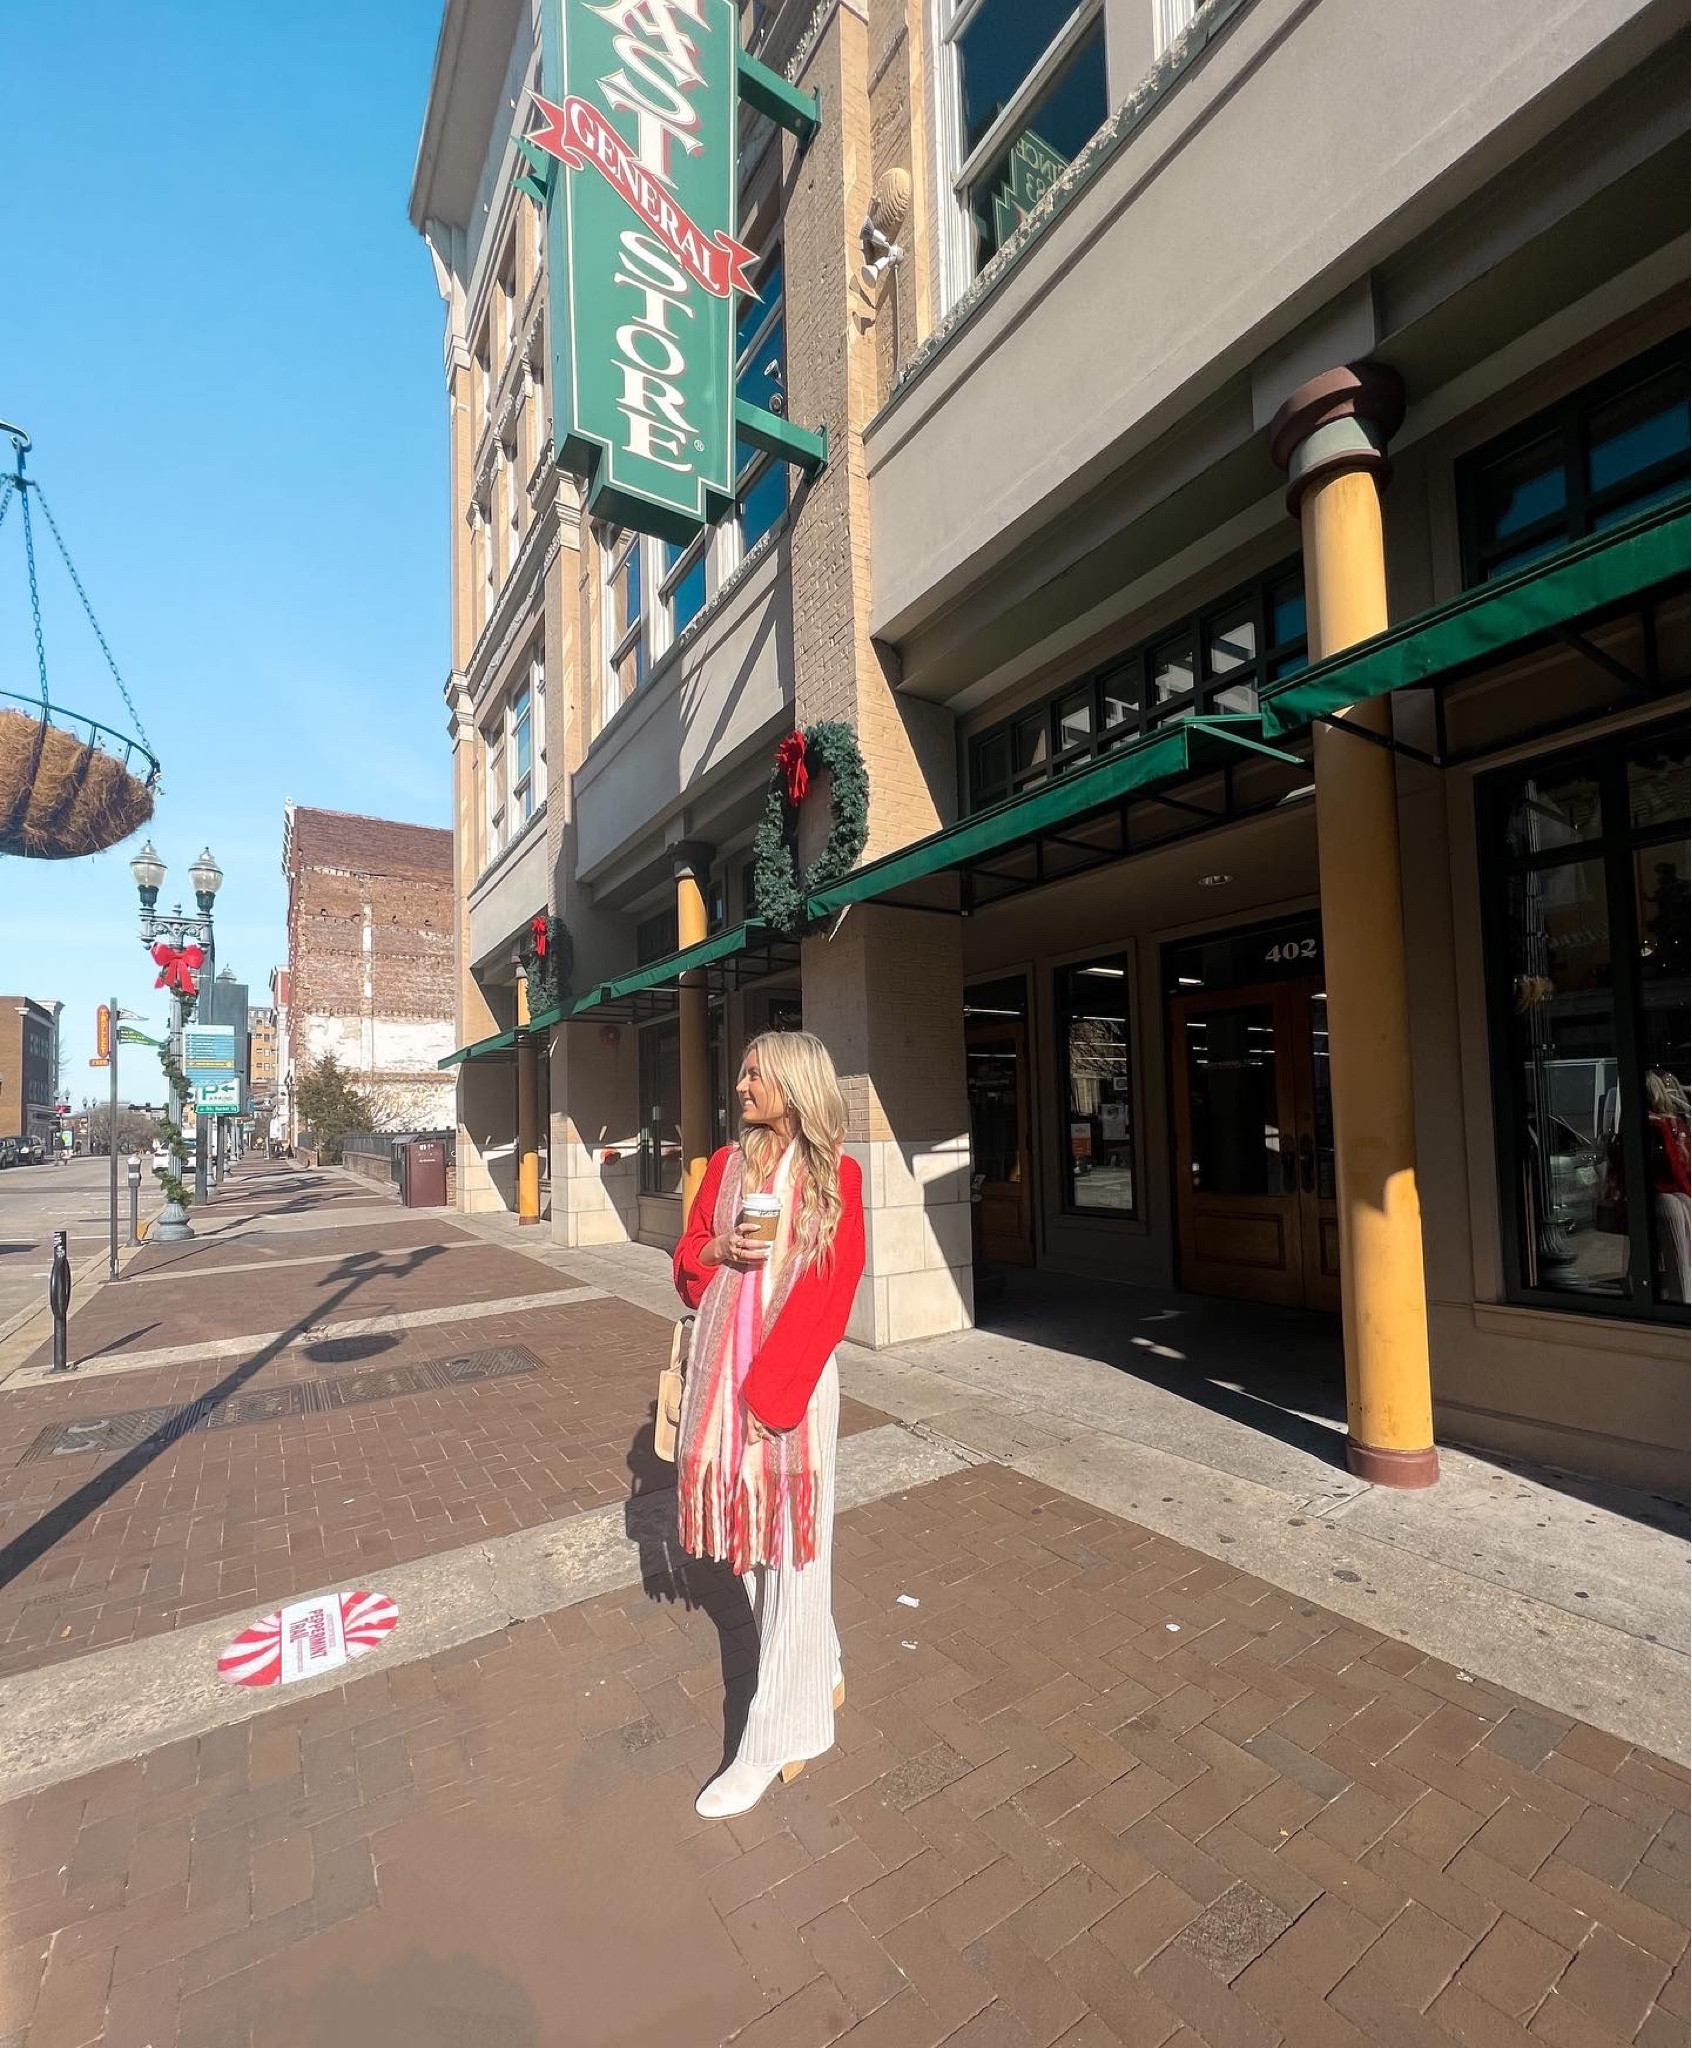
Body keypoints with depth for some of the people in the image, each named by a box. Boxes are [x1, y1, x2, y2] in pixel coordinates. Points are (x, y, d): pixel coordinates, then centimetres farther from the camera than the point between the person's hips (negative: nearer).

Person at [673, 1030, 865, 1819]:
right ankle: (819, 1674, 40)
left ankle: (777, 1738, 22)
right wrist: (720, 1248, -13)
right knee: (750, 1533, 16)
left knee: (792, 1545, 5)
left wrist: (768, 1390, -15)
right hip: (723, 1367, 4)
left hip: (795, 1372, -4)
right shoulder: (728, 1163, 5)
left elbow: (829, 1291, -11)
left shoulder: (836, 1176, -6)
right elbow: (686, 1260, 10)